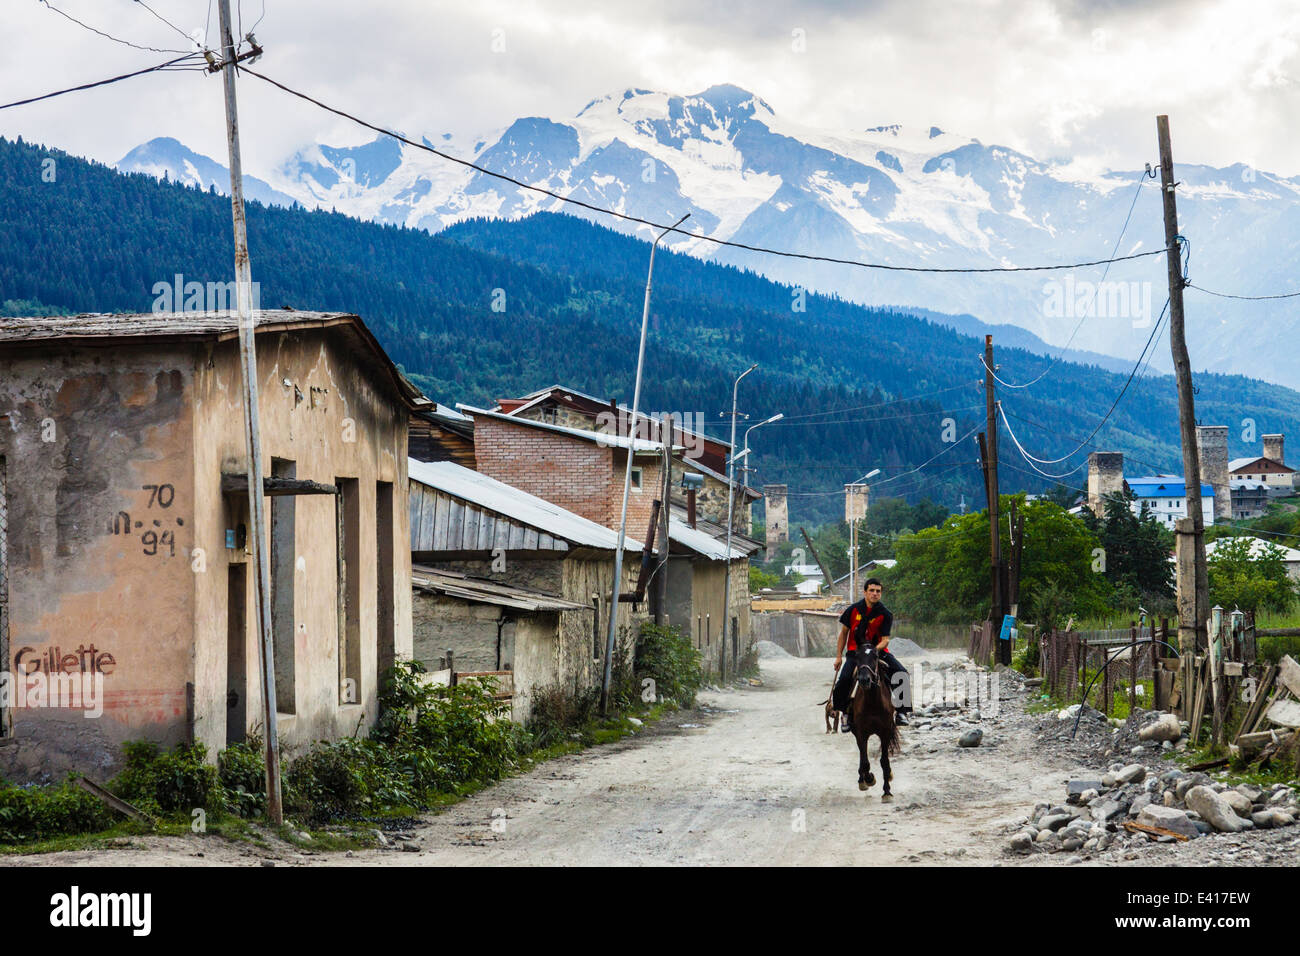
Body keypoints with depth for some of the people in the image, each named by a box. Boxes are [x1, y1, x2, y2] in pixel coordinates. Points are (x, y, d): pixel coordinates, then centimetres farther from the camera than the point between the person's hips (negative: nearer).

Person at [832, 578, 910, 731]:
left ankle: (901, 711, -13)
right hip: (855, 651, 0)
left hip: (879, 651, 0)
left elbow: (885, 639, -7)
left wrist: (877, 649, -29)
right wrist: (839, 656, 7)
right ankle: (845, 713, -1)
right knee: (844, 679, -25)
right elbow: (844, 633, 9)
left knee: (901, 673, -22)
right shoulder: (853, 610, 0)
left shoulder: (885, 614, -3)